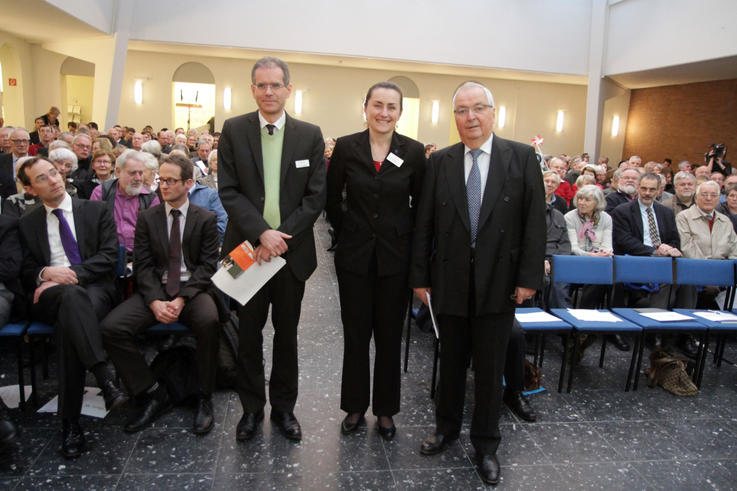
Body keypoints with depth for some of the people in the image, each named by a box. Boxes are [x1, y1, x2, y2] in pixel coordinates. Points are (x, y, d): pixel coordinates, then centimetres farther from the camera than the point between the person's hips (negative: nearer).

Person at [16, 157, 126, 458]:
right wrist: (46, 273, -11)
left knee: (68, 323, -35)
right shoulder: (27, 224, 20)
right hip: (49, 296, 0)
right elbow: (25, 272, 13)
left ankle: (70, 422, -31)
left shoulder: (96, 211, 14)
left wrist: (70, 273, -11)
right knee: (72, 294, -38)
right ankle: (106, 380, -45)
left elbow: (109, 256, 2)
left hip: (95, 289, 0)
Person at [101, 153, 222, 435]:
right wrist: (155, 302, -14)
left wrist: (182, 299, -17)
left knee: (209, 321, -36)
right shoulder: (147, 217, 10)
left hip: (193, 290, -3)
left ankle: (204, 398, -17)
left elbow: (207, 266, -2)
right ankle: (154, 394, -8)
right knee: (111, 327, -21)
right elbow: (143, 266, 3)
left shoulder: (205, 219, 4)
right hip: (156, 290, 3)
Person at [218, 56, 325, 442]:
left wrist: (282, 236, -12)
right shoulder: (233, 130, 2)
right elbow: (229, 191, -4)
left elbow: (316, 195, -2)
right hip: (247, 247, 0)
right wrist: (261, 233, -16)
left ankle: (284, 406, 28)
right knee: (248, 331, 10)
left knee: (287, 332, 11)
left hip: (292, 249, 0)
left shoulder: (310, 135, 2)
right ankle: (251, 407, 28)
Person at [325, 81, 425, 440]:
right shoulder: (346, 147, -3)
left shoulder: (414, 152, -3)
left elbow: (420, 204, 6)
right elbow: (332, 199, 6)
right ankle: (355, 406, 28)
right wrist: (347, 231, 5)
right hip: (355, 255, 0)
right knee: (355, 334, 10)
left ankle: (385, 410, 27)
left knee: (390, 336, 10)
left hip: (395, 257, 0)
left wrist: (404, 235, 2)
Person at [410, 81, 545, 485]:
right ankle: (447, 427, 39)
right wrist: (419, 276, 0)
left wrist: (529, 278, -8)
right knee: (451, 361, 17)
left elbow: (535, 220, -4)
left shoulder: (522, 157, -2)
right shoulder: (439, 162, 2)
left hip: (499, 283, -1)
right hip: (451, 282, 2)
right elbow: (424, 224, 2)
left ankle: (485, 444, 30)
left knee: (490, 368, 11)